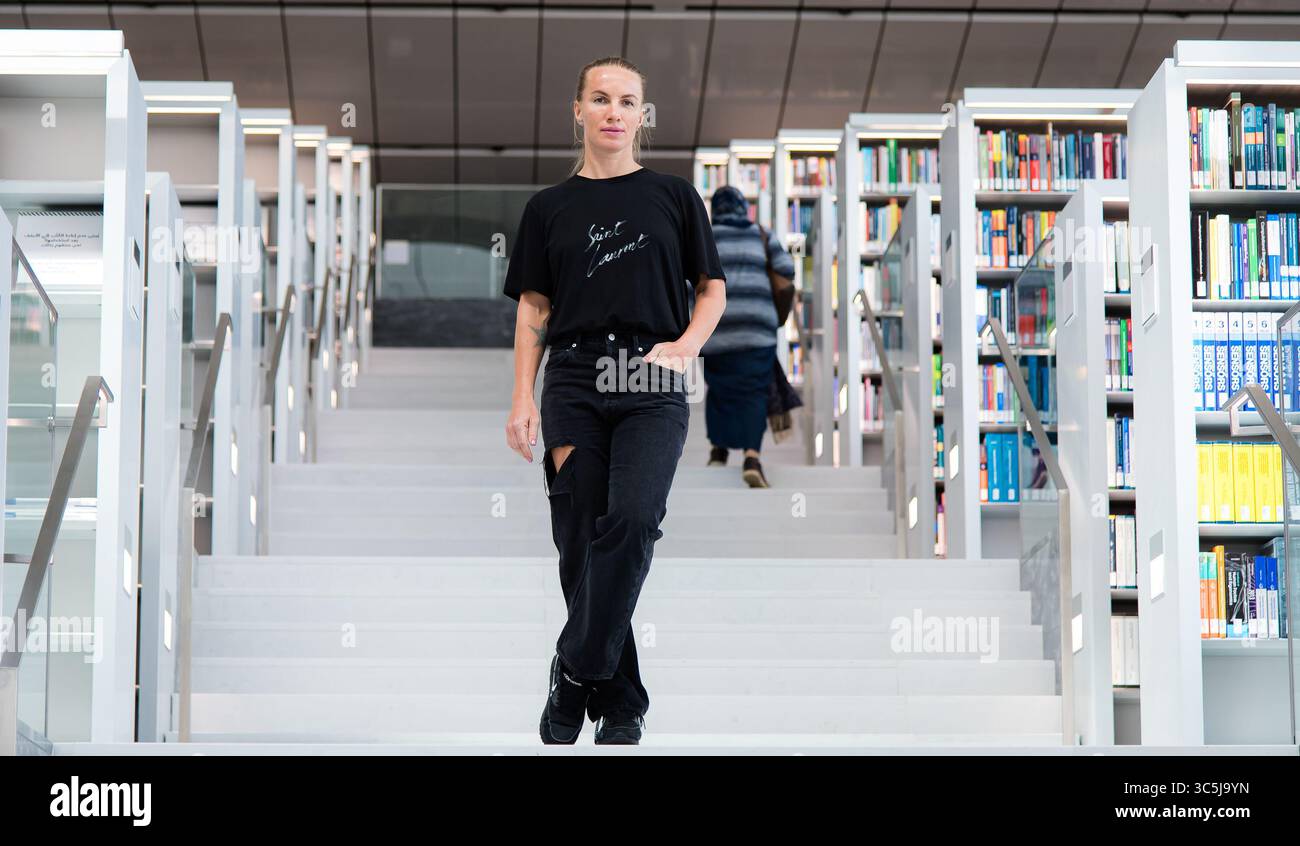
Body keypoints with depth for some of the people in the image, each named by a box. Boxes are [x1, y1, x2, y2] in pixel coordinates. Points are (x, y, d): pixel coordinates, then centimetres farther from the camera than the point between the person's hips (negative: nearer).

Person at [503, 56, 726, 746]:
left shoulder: (674, 196, 9)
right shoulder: (549, 207, 12)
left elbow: (712, 288, 13)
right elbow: (533, 307, 11)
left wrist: (685, 346, -6)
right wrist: (522, 399, 1)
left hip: (651, 390, -1)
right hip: (573, 385, 2)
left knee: (633, 517, -24)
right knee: (579, 543, -1)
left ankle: (577, 670, -13)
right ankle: (620, 702, 10)